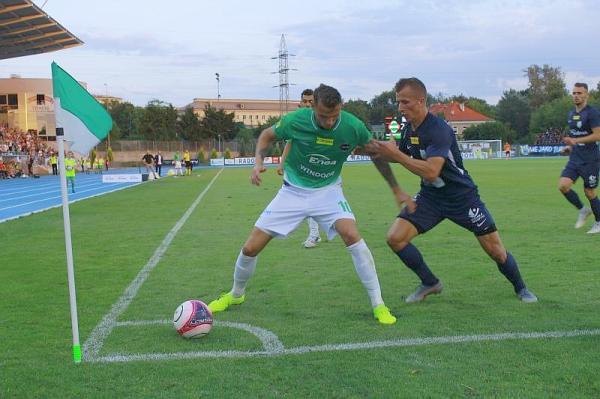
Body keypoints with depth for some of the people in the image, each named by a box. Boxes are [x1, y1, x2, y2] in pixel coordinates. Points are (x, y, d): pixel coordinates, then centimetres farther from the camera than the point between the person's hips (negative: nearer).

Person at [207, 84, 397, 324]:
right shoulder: (295, 120, -21)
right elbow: (267, 135, 0)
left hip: (328, 191, -1)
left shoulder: (353, 127, -20)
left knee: (352, 235, -29)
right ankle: (235, 295, 31)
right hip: (293, 191, 1)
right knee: (251, 248, -1)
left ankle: (378, 305, -14)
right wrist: (259, 161, -18)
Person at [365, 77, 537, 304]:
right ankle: (430, 284, 10)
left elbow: (431, 172, -37)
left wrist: (395, 153, -33)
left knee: (495, 250, -1)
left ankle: (520, 288, 28)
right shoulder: (409, 129, -2)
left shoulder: (439, 130, -26)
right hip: (430, 196, 6)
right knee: (395, 238, -10)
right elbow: (401, 157, 16)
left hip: (461, 197, -6)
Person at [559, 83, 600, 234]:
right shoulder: (571, 113, 13)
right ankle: (583, 210, 10)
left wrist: (576, 141, -24)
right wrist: (571, 146, 9)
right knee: (563, 185, -12)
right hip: (574, 159, 6)